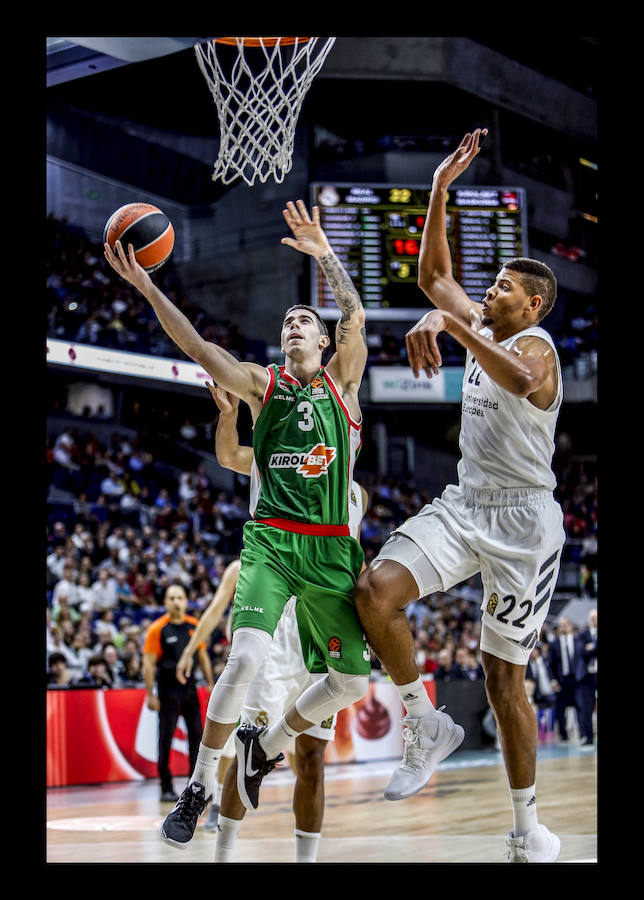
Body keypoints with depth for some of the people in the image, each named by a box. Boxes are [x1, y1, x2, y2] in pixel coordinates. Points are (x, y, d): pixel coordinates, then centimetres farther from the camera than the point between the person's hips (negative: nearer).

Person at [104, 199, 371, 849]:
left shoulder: (342, 381, 10)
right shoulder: (262, 384, 9)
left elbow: (355, 316, -6)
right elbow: (197, 348, -5)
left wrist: (323, 252, -9)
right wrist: (147, 288, -17)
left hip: (331, 548, 2)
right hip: (270, 541, -2)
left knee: (352, 680, 6)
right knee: (245, 656, -24)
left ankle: (265, 746, 30)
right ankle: (199, 788, -9)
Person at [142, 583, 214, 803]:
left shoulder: (194, 626, 6)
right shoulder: (157, 629, -8)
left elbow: (202, 657, 15)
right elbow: (148, 663, -8)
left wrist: (210, 684, 10)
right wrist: (150, 695, -13)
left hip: (190, 686, 5)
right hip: (168, 690, -4)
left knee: (197, 735, 5)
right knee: (166, 739, -1)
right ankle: (166, 789, 5)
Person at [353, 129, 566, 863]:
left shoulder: (534, 344, -11)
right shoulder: (481, 327, 12)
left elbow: (519, 381, -36)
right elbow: (432, 275, 17)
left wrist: (451, 326, -50)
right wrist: (441, 190, 6)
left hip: (522, 518, -6)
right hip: (463, 504, 6)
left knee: (503, 677, -1)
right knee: (375, 592, -20)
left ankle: (529, 831, 14)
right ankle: (426, 725, -2)